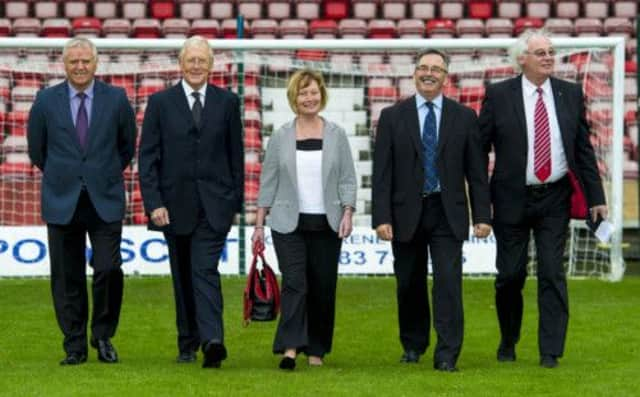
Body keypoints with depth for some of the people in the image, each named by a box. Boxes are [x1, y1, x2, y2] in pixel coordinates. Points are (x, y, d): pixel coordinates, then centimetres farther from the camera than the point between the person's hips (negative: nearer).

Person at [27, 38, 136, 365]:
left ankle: (103, 336, 9)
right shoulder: (46, 100, 2)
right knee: (68, 279, 4)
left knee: (108, 269, -11)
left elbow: (127, 146, 13)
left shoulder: (116, 99, 2)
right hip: (62, 202, 1)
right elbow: (37, 150, 13)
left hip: (105, 201, -1)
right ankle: (75, 347, 13)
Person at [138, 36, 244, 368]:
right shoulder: (160, 103, 3)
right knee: (183, 277, 10)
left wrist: (235, 202, 5)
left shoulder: (227, 102, 6)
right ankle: (188, 344, 19)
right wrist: (154, 203, -9)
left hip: (214, 205, -1)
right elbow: (148, 157, 0)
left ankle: (212, 341, -27)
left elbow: (236, 155, 8)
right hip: (175, 203, 1)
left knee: (205, 270, -15)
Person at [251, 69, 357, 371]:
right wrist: (259, 224, 3)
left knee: (323, 289, 5)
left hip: (326, 225, 1)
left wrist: (347, 213, -9)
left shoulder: (336, 135, 5)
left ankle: (316, 350, 15)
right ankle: (290, 347, -20)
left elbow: (347, 179, 4)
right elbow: (268, 182, 6)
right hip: (288, 224, -1)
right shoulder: (280, 138, 4)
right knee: (294, 283, -13)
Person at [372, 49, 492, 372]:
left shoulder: (464, 117, 5)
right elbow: (382, 172, 0)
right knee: (410, 285, 9)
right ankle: (413, 346, 27)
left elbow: (476, 171, 5)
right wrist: (381, 217, -8)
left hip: (447, 213, -1)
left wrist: (482, 215, -1)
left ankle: (447, 355, -9)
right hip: (406, 212, 1)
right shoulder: (393, 117, 4)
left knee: (448, 282, -10)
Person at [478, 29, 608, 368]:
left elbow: (584, 149, 7)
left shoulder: (571, 94, 4)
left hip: (555, 200, 1)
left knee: (552, 274, -4)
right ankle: (508, 341, 27)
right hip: (512, 200, -1)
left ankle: (550, 350, 0)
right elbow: (480, 148, -1)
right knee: (510, 275, 6)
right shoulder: (498, 96, -3)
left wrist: (595, 197, 3)